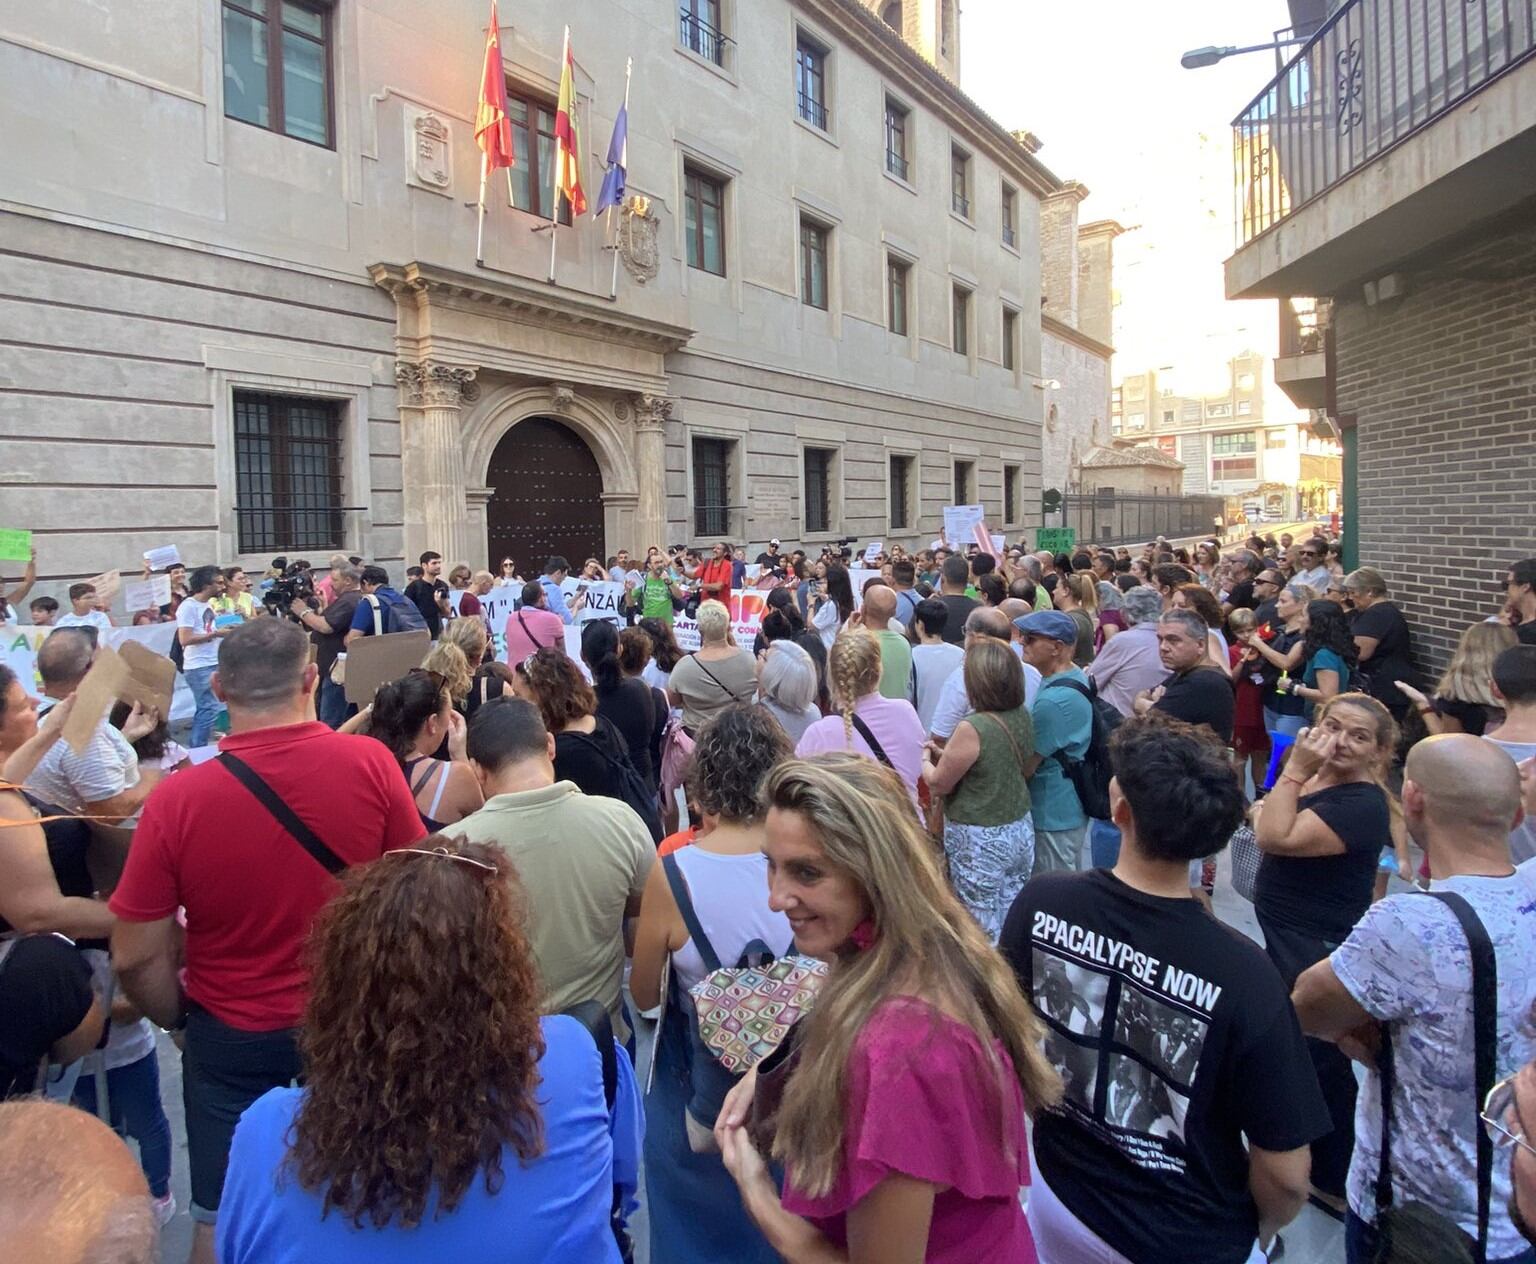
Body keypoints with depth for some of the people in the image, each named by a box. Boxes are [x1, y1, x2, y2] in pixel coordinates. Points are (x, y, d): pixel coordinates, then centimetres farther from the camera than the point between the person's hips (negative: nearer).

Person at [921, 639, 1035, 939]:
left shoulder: (973, 728, -24)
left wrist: (925, 758, 8)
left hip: (979, 841, -7)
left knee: (983, 931, 7)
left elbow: (938, 783, -12)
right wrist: (943, 755, 12)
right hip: (1020, 831, 7)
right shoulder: (1023, 716, -1)